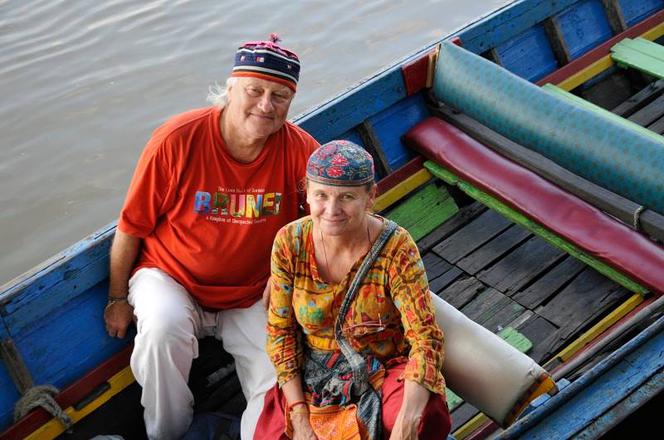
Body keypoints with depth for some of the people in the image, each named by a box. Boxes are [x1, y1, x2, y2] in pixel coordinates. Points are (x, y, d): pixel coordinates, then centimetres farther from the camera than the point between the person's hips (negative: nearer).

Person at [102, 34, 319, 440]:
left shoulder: (301, 151, -15)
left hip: (253, 298, 2)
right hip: (171, 279, -1)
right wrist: (118, 299, 1)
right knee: (164, 328, -32)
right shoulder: (178, 140, -20)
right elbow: (132, 228, -9)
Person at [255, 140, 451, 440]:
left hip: (385, 375, -2)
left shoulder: (395, 248, -18)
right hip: (311, 378, 3)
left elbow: (425, 337, -21)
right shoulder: (290, 242, -11)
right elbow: (280, 331, -4)